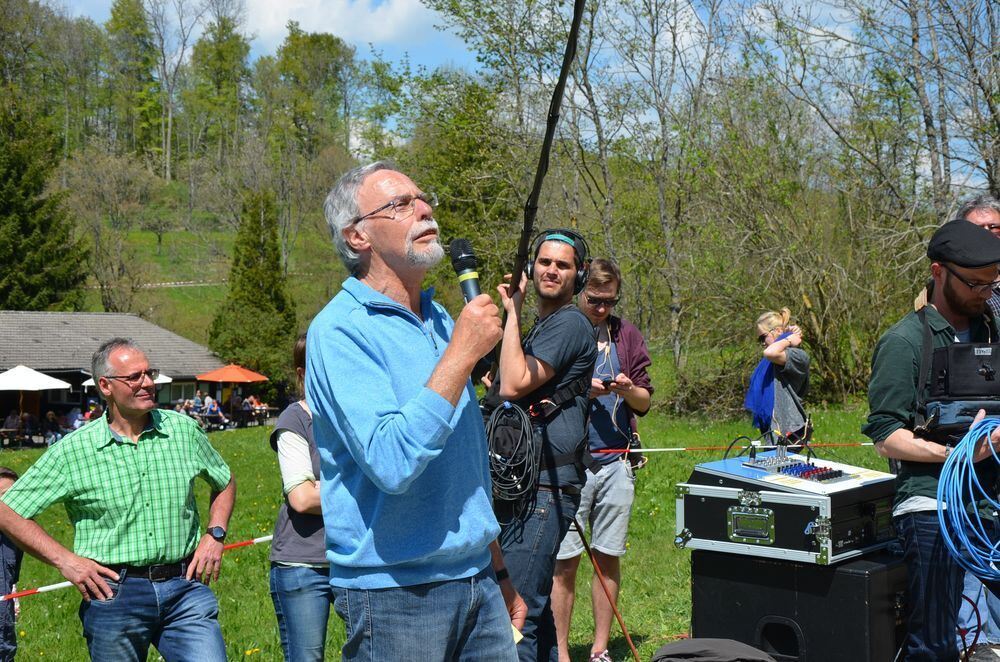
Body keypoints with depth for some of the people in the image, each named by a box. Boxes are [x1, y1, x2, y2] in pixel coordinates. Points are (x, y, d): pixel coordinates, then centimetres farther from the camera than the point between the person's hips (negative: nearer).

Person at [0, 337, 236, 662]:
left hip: (185, 588, 1)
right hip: (114, 593, -1)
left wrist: (214, 534, 6)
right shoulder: (72, 450, -2)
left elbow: (225, 483, 22)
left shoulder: (183, 429, 6)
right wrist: (64, 560, -6)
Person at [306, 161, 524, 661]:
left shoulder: (440, 320, 10)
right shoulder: (340, 331, -15)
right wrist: (462, 353, -22)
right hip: (395, 593, -7)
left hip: (477, 583, 7)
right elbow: (391, 463, -28)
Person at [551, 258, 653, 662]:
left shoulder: (625, 334, 11)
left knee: (608, 557, 8)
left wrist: (628, 390, -9)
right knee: (565, 560, -2)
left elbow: (645, 403, 13)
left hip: (616, 462, 4)